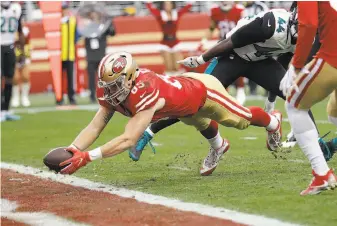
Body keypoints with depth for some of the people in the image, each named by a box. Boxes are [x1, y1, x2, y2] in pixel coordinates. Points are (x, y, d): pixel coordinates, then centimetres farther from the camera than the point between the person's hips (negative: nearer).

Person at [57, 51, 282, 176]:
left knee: (241, 119, 18)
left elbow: (129, 140, -55)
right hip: (182, 84, 6)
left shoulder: (144, 92, -49)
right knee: (201, 123, 34)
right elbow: (95, 127, -30)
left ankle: (273, 122, 51)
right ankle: (219, 147, 67)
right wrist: (72, 150, -48)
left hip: (203, 89, -6)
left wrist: (87, 157, -62)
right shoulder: (112, 91, -27)